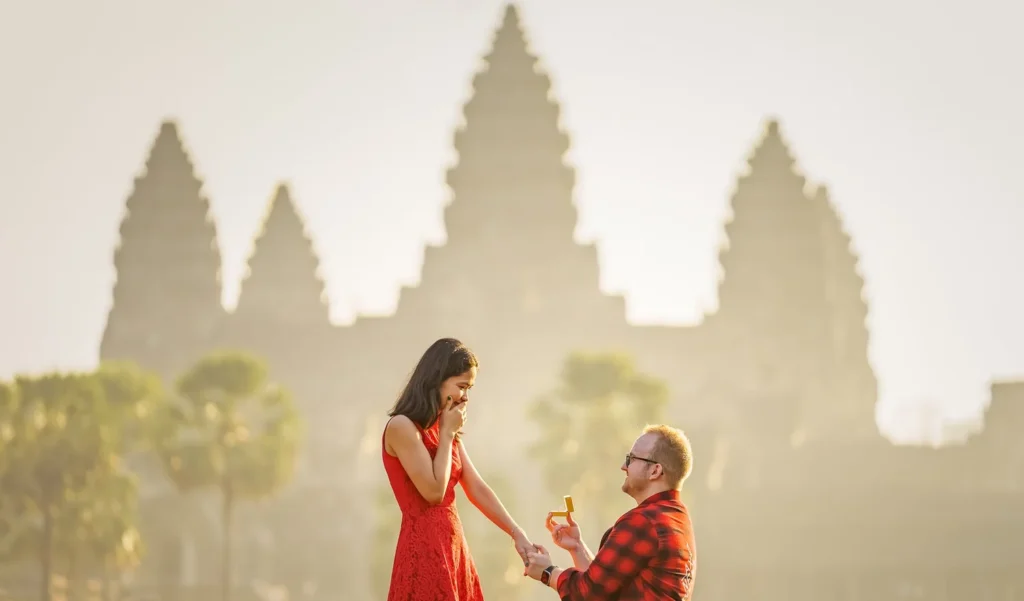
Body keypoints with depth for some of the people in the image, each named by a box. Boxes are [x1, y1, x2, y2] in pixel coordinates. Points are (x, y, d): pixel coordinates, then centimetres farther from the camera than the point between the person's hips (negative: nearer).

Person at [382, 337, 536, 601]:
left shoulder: (445, 429, 15)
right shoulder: (402, 427, -11)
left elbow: (477, 489, 13)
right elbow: (434, 491, -15)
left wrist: (516, 533, 6)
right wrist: (447, 433, -7)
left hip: (454, 547, 8)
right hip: (424, 550, -8)